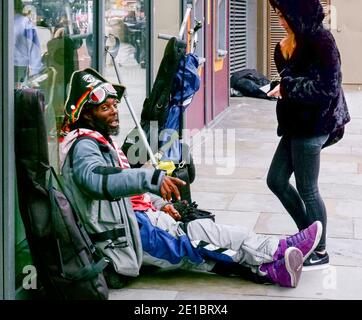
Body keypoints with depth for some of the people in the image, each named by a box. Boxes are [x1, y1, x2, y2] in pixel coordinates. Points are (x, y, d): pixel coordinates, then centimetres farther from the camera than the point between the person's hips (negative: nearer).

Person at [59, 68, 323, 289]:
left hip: (135, 216, 10)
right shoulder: (83, 145, -14)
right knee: (202, 232, -14)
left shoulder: (101, 140, 21)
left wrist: (159, 203, 16)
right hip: (123, 232, -10)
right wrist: (151, 179, -49)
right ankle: (279, 251, -9)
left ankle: (270, 269, -16)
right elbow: (95, 179, -37)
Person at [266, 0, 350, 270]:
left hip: (313, 125, -9)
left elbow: (327, 86, -20)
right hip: (298, 123, 9)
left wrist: (287, 87, -19)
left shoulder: (320, 40, -16)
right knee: (276, 180, 13)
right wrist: (276, 88, 1)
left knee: (307, 189, 1)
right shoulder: (294, 42, 10)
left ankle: (320, 252, 17)